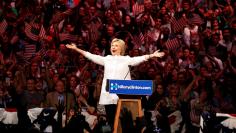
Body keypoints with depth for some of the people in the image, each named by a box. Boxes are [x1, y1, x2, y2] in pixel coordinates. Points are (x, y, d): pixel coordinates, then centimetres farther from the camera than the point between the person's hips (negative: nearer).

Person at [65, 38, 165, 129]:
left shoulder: (126, 59, 5)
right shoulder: (106, 59, 14)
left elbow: (139, 59, -8)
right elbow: (91, 56, 11)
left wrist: (152, 55, -23)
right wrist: (76, 49, 6)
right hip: (108, 95, 3)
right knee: (110, 120, 3)